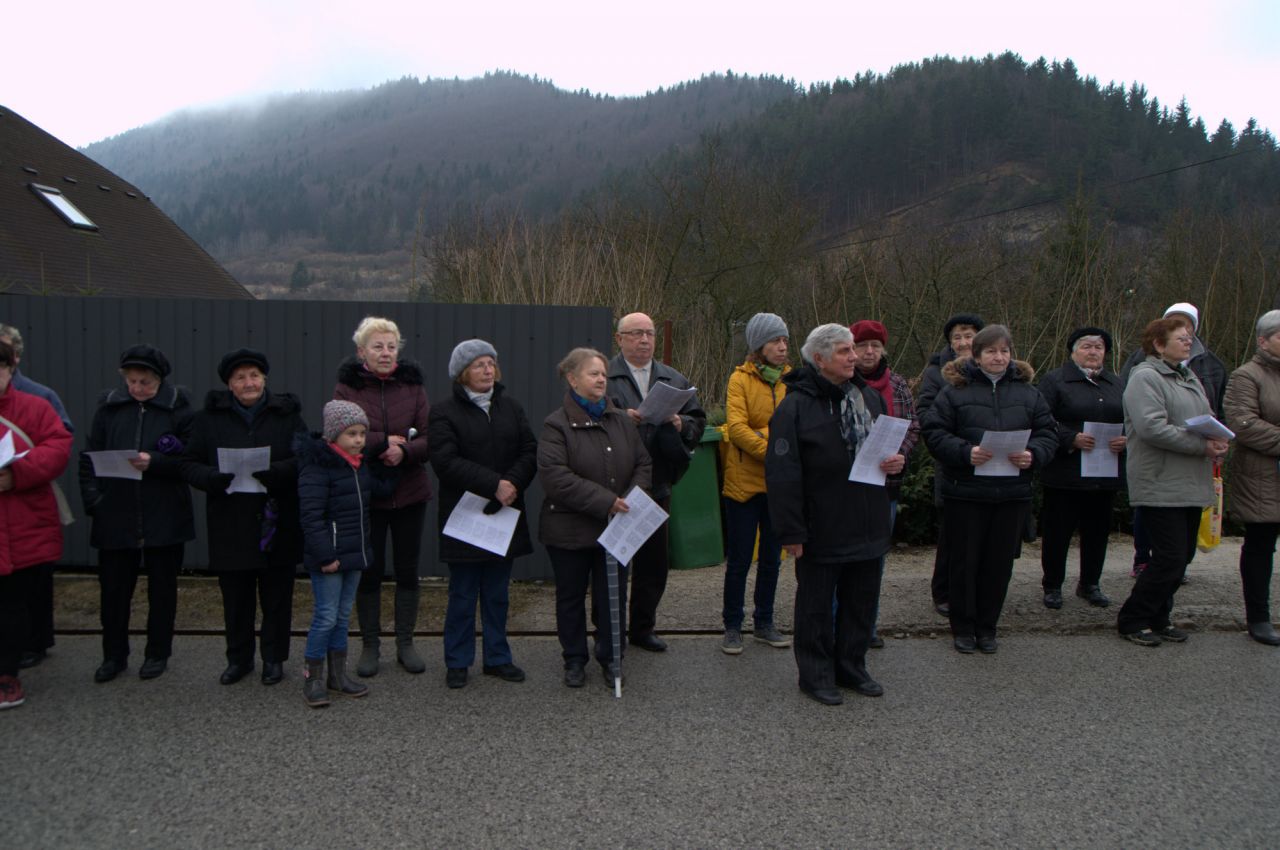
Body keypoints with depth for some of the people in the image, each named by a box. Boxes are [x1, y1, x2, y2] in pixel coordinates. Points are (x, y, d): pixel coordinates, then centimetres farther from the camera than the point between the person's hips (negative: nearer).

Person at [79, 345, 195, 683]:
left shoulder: (178, 407, -4)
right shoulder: (110, 406, 4)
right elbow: (90, 458, 6)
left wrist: (155, 462, -22)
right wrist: (93, 499, -5)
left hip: (164, 517, -2)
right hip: (115, 515, 2)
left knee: (162, 586, 10)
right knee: (113, 587, 8)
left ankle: (157, 653, 24)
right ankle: (113, 655, 24)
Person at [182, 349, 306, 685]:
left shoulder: (287, 413, 2)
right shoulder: (210, 417, 4)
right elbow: (190, 465, 2)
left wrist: (276, 472, -24)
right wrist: (214, 478, -19)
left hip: (278, 525, -1)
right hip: (230, 527, 1)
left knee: (277, 597, 8)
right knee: (235, 598, 11)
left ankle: (274, 658, 24)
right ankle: (239, 658, 28)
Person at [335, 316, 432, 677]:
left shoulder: (412, 385, 2)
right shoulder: (347, 387, -2)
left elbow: (429, 438, -3)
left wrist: (405, 451, -22)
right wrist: (385, 441, -19)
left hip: (410, 494, 2)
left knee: (407, 570, 9)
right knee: (369, 572, 7)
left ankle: (405, 643, 22)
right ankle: (370, 645, 21)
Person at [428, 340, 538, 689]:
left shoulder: (511, 407, 10)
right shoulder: (445, 412, -6)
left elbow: (530, 451, 3)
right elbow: (446, 461, -18)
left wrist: (513, 482, -15)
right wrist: (494, 485, -22)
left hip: (504, 515, 4)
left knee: (497, 594, 14)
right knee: (463, 595, 5)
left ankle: (497, 658, 25)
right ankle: (457, 662, 18)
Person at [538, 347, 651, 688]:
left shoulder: (621, 421, 5)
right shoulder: (557, 424, -12)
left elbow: (644, 464, 10)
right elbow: (554, 476, -23)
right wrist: (605, 501, -25)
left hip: (616, 529, 4)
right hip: (570, 529, -3)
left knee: (613, 595, 10)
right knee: (571, 596, 12)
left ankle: (610, 657, 27)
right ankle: (575, 660, 28)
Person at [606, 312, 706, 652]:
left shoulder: (675, 380, 13)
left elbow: (698, 420, 16)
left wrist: (681, 424, -5)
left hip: (657, 485, 5)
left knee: (654, 561, 13)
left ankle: (642, 627, 28)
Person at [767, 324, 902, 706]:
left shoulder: (870, 397, 10)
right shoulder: (796, 406, -12)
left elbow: (890, 443, 24)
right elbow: (782, 473, -15)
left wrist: (896, 462, -1)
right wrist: (791, 531, -18)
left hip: (867, 527, 7)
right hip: (821, 530, -6)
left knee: (862, 602, 15)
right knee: (816, 605, 6)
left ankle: (852, 667, 31)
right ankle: (816, 674, 20)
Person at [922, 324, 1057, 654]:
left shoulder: (1027, 392, 9)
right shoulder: (955, 389, -2)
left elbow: (1048, 434, 8)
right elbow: (934, 432, -7)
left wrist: (1033, 455, -12)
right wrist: (965, 452, -21)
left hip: (1013, 494, 3)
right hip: (965, 492, -3)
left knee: (1000, 562, 9)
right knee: (965, 561, 5)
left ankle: (987, 627, 24)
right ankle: (962, 628, 20)